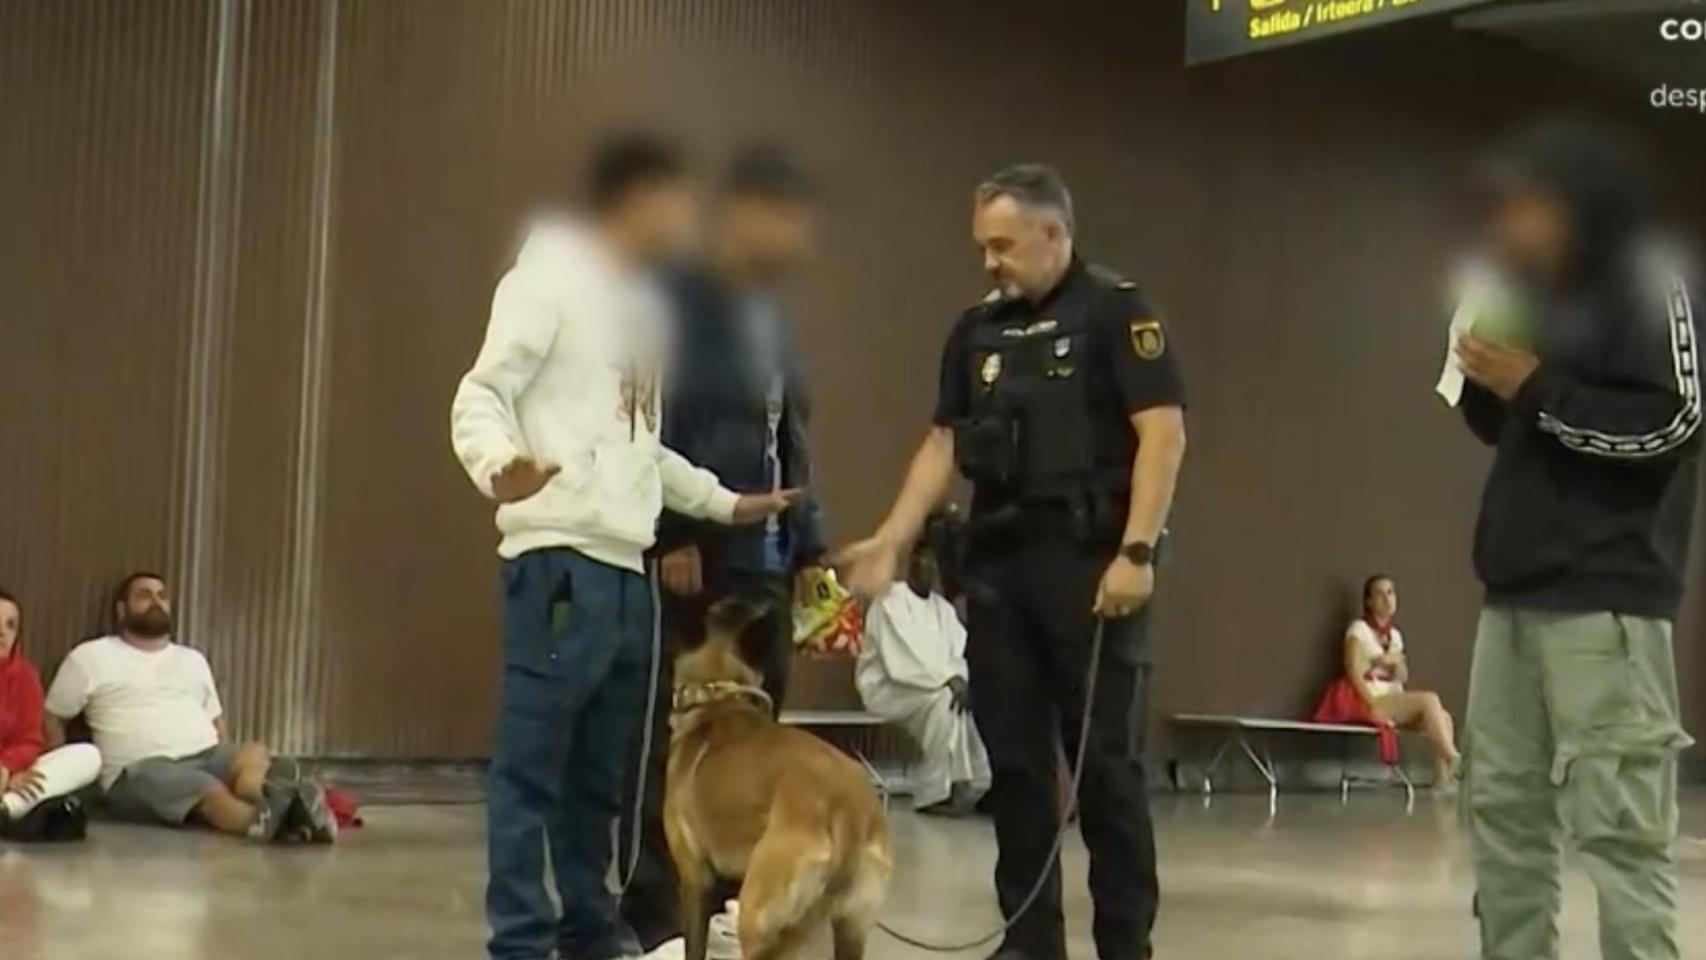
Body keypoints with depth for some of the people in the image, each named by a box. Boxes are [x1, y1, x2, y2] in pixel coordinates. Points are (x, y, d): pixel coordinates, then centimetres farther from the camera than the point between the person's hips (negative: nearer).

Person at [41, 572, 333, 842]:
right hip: (141, 771, -4)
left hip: (206, 757, 4)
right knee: (212, 792, -38)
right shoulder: (90, 657, 11)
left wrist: (228, 766, 10)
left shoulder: (193, 659, 27)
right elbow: (52, 720, 14)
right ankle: (275, 817, -69)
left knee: (254, 755, -32)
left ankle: (281, 804, -67)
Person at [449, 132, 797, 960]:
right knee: (532, 762, -5)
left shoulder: (638, 299, 21)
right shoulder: (552, 276, -3)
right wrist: (500, 467, -34)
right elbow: (481, 395, -13)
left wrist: (725, 503, 28)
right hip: (559, 558, -8)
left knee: (600, 769, 12)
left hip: (627, 565, 8)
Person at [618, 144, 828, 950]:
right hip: (691, 561, -8)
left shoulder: (770, 317, 17)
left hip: (764, 566, 8)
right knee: (669, 745, -3)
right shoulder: (675, 304, -8)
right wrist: (669, 539, -19)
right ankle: (653, 917, 5)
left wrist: (810, 548, 16)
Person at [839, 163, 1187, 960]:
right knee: (1013, 760, 8)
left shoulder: (1115, 311, -4)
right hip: (996, 563, 6)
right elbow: (944, 444, 15)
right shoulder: (977, 329, 14)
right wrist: (890, 542, 5)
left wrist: (1136, 551, -19)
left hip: (1089, 562, -6)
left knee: (1107, 762, -2)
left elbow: (1163, 432, -11)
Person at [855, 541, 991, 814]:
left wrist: (962, 679, -20)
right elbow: (902, 659, -24)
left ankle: (980, 782, -14)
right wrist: (949, 679, -31)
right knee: (943, 699, -33)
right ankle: (934, 793, -28)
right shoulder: (891, 602, -12)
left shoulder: (943, 607, 12)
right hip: (886, 687, -7)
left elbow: (963, 652, 2)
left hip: (938, 685, 7)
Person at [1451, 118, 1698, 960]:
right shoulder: (1547, 296, 20)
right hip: (1517, 591, 8)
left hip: (1605, 598, -8)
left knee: (1616, 826, -11)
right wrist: (1487, 384, 6)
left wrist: (1534, 387, -11)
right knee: (1504, 809, 8)